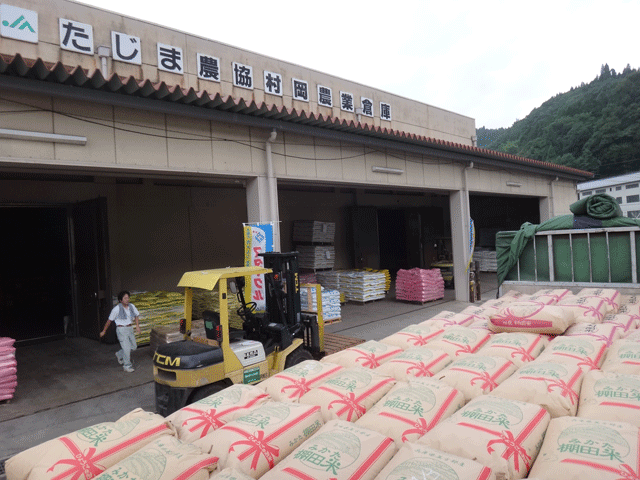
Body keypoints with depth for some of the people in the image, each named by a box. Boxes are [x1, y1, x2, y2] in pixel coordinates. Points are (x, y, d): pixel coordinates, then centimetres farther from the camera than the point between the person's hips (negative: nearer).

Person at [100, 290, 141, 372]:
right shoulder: (117, 309, -12)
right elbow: (109, 320, -2)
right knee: (126, 348, -9)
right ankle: (127, 366, 5)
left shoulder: (131, 306, 2)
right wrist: (104, 331, 6)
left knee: (133, 347, 11)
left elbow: (136, 316, 16)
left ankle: (119, 355, 35)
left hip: (130, 329, 6)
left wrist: (137, 325, 2)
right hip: (121, 329, -6)